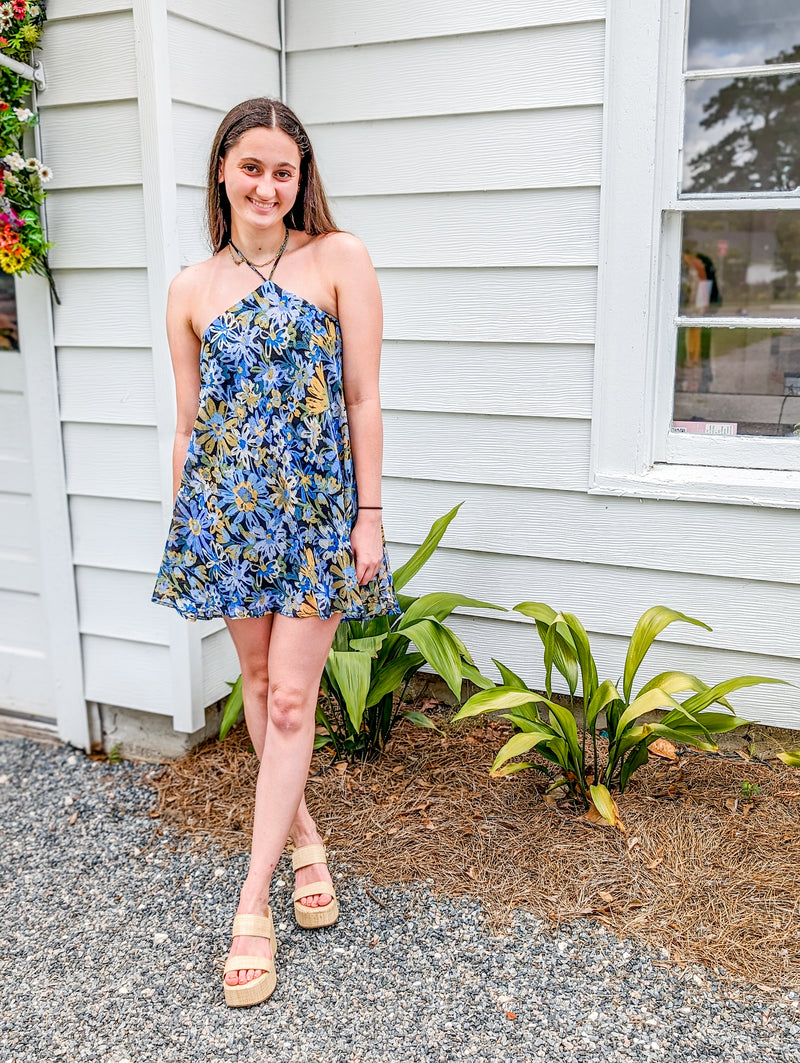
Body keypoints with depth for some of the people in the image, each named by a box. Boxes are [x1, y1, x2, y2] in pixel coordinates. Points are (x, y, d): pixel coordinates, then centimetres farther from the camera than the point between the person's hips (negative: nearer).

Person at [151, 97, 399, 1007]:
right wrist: (182, 525, 10)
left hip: (315, 505, -3)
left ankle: (253, 900, 8)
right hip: (227, 506, 3)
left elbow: (362, 397, -4)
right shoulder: (192, 289, 6)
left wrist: (369, 513, -6)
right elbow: (189, 422, 9)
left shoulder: (339, 259, -2)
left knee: (290, 700, -3)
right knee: (258, 681, 13)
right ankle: (302, 835, 35)